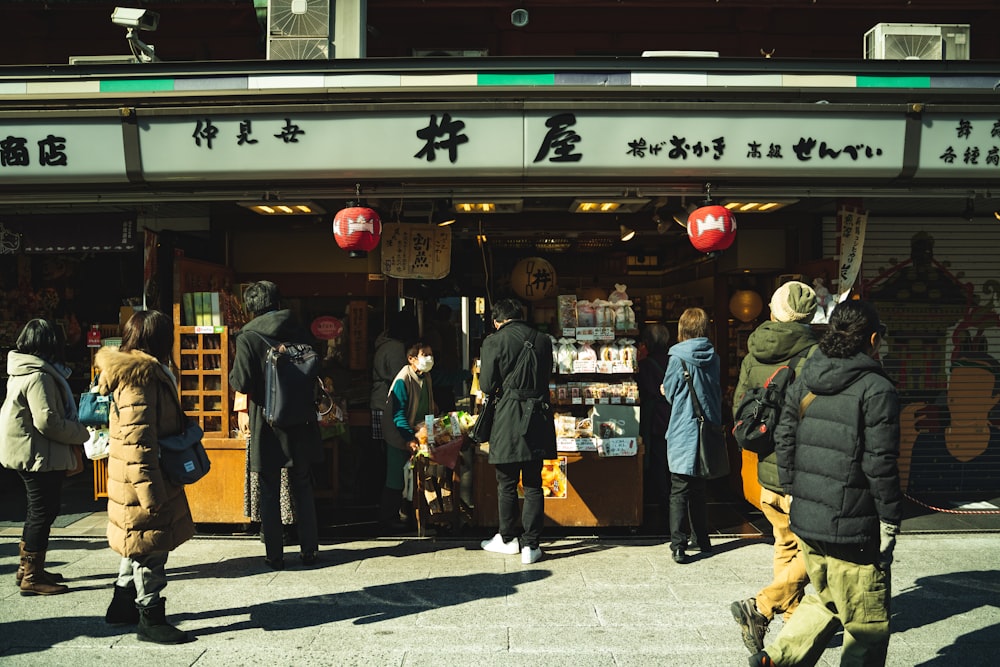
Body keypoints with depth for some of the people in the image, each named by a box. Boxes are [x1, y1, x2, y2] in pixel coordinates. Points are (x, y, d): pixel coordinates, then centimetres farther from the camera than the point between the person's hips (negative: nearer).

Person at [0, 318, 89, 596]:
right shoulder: (38, 376, -20)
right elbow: (48, 421, -25)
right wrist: (81, 433, -12)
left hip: (28, 453, 11)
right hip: (39, 455, -11)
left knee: (38, 510, 19)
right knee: (43, 512, -3)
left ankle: (27, 568, 30)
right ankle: (32, 578, 4)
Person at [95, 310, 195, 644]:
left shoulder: (140, 371, 13)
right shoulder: (140, 375, -20)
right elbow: (137, 440, -24)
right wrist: (150, 491, -24)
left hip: (148, 476, 11)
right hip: (143, 478, -11)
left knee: (140, 544, 20)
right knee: (150, 546, -1)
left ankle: (123, 605, 33)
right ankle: (151, 619, 8)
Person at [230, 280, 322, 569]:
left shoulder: (247, 337, -11)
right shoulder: (296, 331, 0)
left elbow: (241, 383, -15)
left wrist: (233, 374, 5)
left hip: (266, 426, -3)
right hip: (299, 425, 3)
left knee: (269, 492, 8)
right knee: (303, 487, 14)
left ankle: (275, 554, 12)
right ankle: (309, 550, 18)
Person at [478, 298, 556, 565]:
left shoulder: (494, 342, -6)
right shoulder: (543, 340, 5)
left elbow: (487, 386, -5)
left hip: (508, 418, -3)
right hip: (538, 416, 3)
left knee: (506, 483, 11)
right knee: (533, 484, 8)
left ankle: (507, 538, 23)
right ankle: (531, 545, 9)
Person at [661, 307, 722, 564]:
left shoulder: (678, 359, -11)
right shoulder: (713, 358, 3)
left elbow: (669, 393, -3)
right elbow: (717, 393, 13)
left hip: (683, 433, -5)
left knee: (679, 491, -1)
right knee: (699, 489, 17)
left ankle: (679, 546, -5)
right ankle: (702, 540, 26)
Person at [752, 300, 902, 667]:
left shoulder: (803, 382, 6)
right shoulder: (877, 390, -13)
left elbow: (784, 440, 9)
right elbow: (880, 465, -16)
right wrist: (890, 521, -7)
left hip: (805, 521, 7)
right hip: (853, 530, -7)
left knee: (825, 599, 26)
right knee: (866, 624, 10)